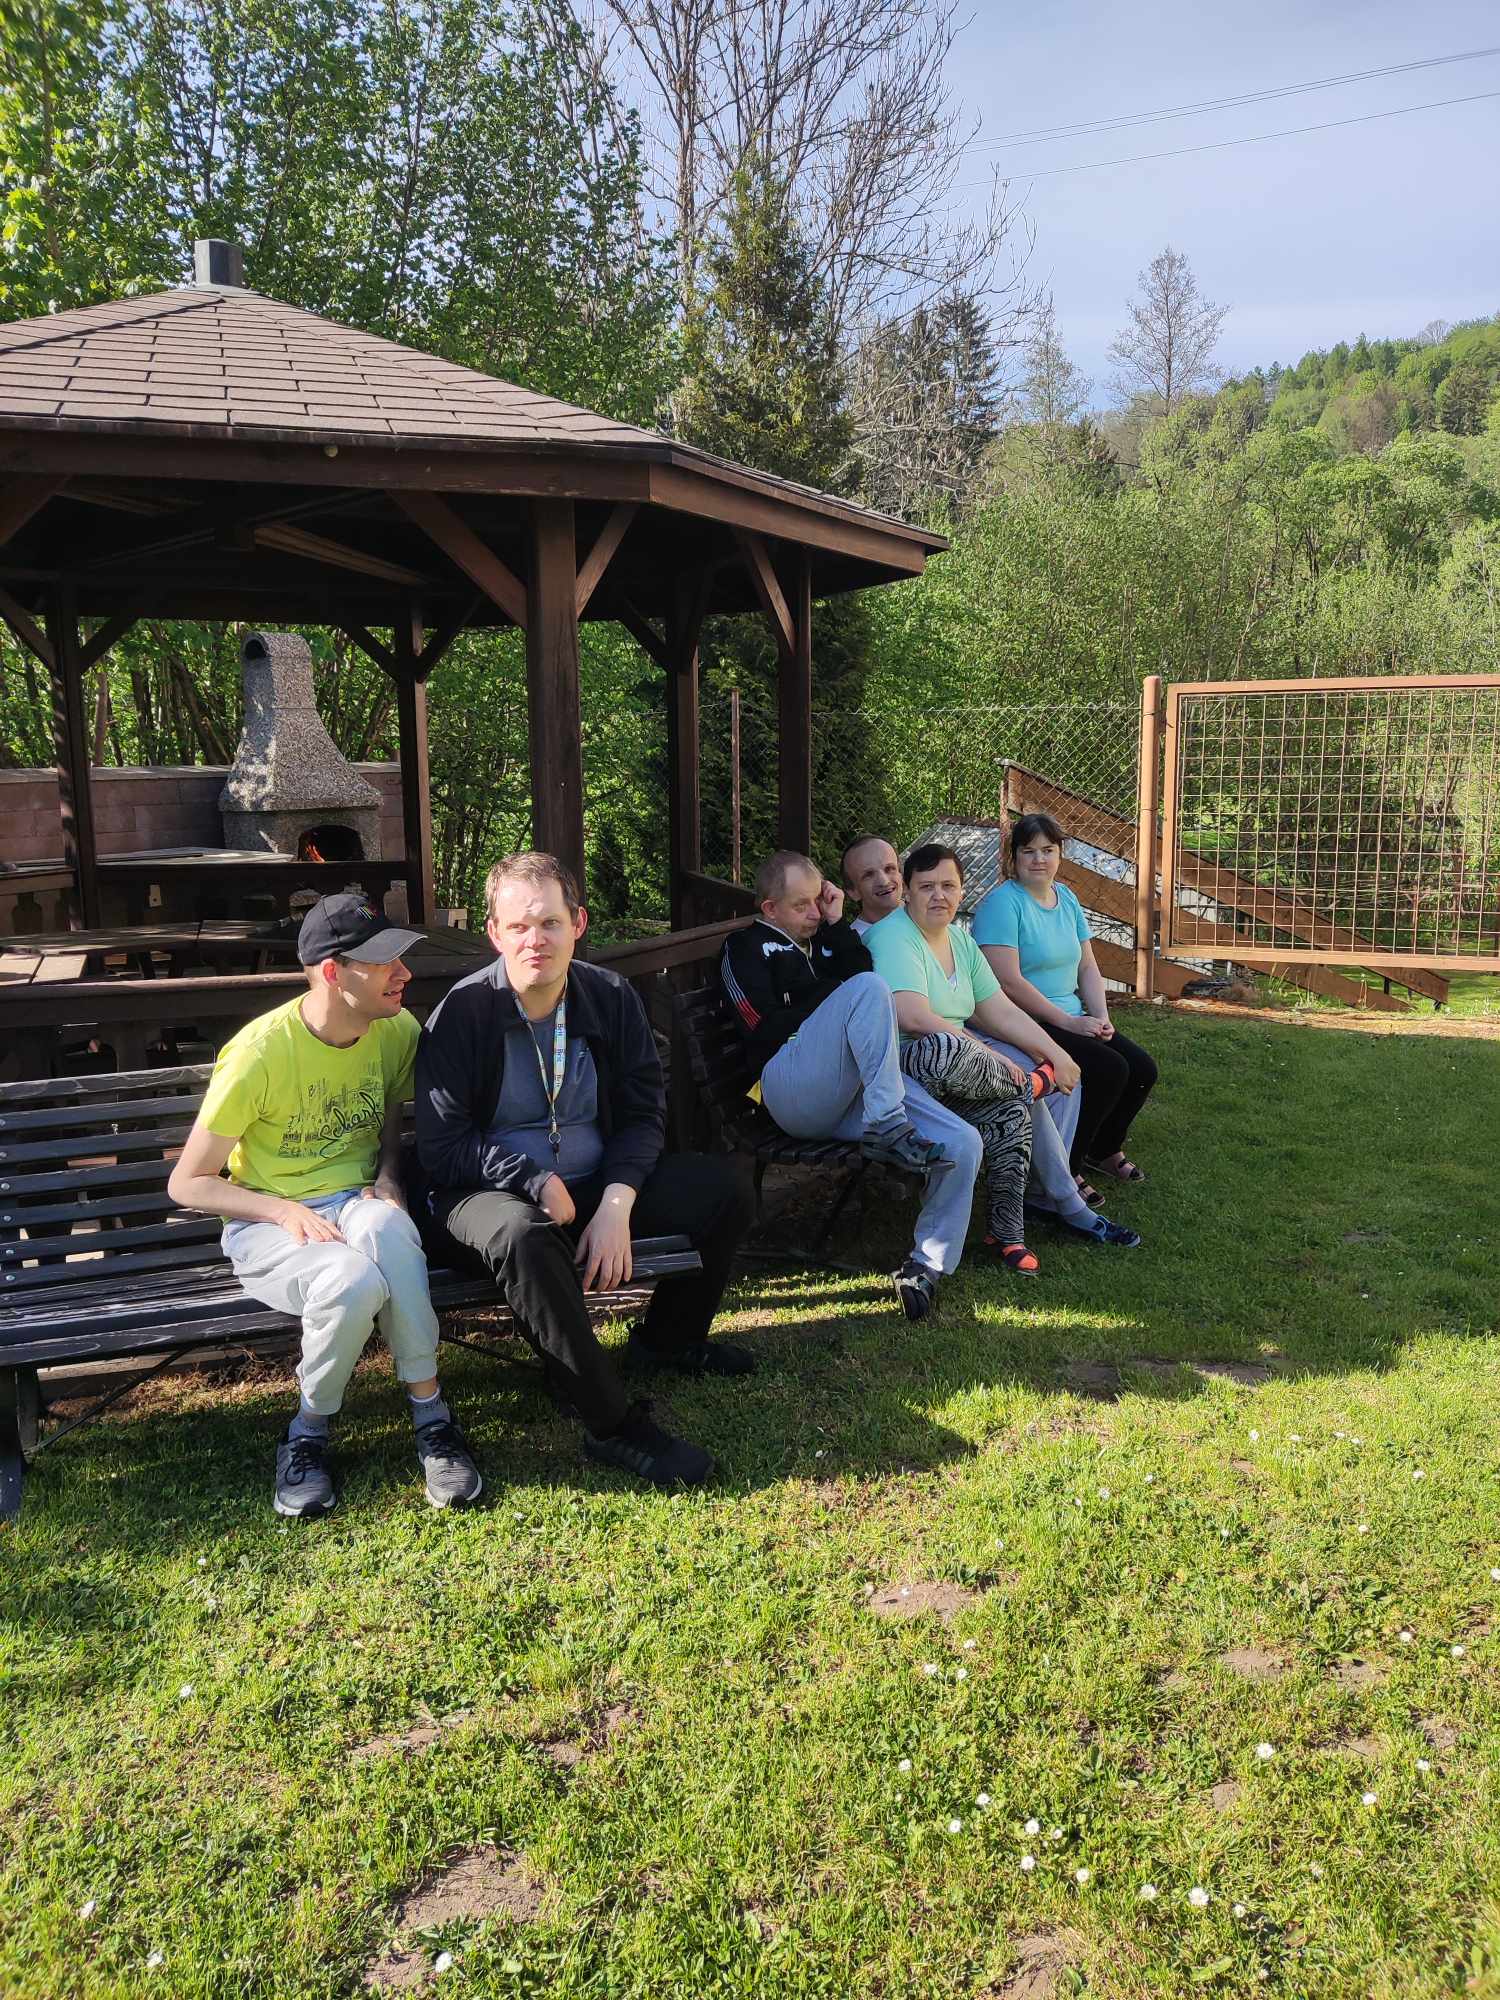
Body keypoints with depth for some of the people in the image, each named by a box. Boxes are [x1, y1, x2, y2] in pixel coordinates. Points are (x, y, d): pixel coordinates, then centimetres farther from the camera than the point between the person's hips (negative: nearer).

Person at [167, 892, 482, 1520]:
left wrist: (387, 1178, -4)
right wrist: (287, 1211, -21)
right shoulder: (261, 1051, -16)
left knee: (385, 1225, -37)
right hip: (267, 1225, -3)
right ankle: (308, 1435, -9)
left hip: (356, 1202, 3)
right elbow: (187, 1184, -8)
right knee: (354, 1281, -37)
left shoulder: (397, 1030, -2)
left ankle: (431, 1417, -26)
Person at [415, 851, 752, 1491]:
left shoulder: (611, 999, -2)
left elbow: (643, 1114, 0)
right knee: (522, 1236, -40)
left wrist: (616, 1204, -17)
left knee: (723, 1186, -8)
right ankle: (611, 1424, -28)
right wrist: (537, 1184, -24)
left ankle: (666, 1339, 16)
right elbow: (440, 1148, -15)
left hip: (593, 1183, 5)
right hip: (486, 1192, -5)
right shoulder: (461, 1014, -15)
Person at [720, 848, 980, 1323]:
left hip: (854, 1091, 6)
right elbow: (768, 1031, -3)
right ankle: (887, 1129, -33)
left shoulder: (824, 941, 31)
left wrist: (838, 925, 7)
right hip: (788, 1085, -6)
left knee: (963, 1145, -16)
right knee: (867, 988, -30)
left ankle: (926, 1267, -12)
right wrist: (837, 999, 3)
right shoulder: (746, 947, 13)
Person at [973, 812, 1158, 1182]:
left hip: (1073, 1018, 9)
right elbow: (1008, 981, -21)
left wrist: (1101, 1017, -2)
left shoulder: (1066, 898, 13)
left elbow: (1087, 966, 16)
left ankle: (1102, 1150, 24)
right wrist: (1067, 1021, -18)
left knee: (1143, 1070, 0)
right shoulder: (1002, 903, -14)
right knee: (1110, 1069, -23)